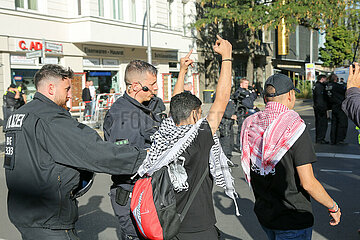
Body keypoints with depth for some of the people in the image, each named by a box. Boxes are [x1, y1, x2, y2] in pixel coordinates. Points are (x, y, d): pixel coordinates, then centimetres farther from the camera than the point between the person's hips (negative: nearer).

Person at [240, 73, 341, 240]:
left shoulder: (250, 124, -3)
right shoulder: (294, 127, -21)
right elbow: (308, 183, -19)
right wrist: (333, 207, -5)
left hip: (263, 212, 6)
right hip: (293, 219, -6)